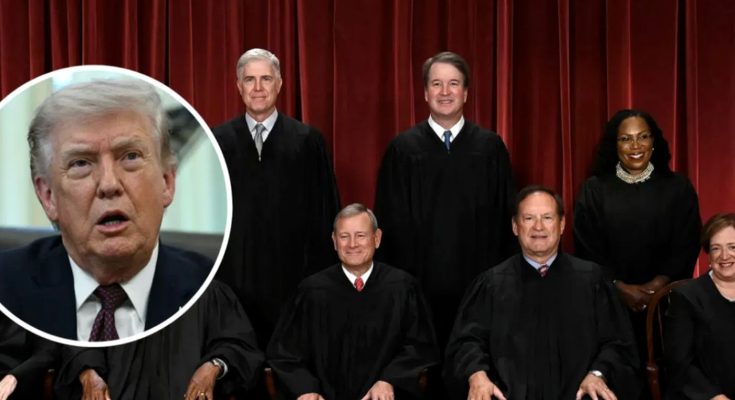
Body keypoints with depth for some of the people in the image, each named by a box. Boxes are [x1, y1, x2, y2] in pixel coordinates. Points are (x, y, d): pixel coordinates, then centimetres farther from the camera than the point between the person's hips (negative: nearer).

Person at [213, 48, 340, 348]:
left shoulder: (307, 141, 2)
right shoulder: (218, 141, 5)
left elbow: (324, 211, 2)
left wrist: (321, 276, -1)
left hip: (290, 276, -1)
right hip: (232, 275, 1)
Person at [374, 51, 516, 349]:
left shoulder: (490, 146, 4)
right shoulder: (403, 148, 2)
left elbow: (507, 215, 6)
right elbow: (391, 220, 4)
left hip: (478, 280, 1)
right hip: (419, 280, 0)